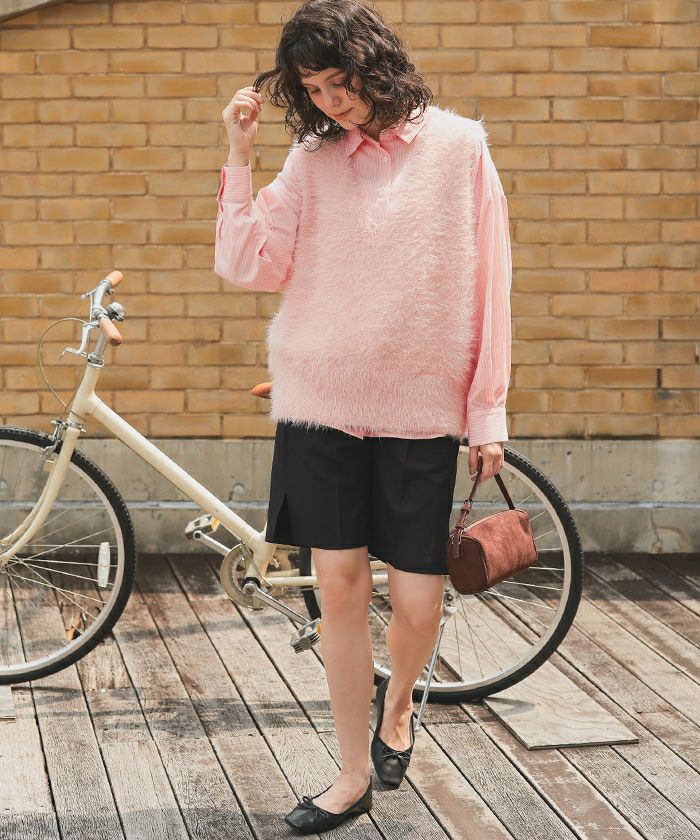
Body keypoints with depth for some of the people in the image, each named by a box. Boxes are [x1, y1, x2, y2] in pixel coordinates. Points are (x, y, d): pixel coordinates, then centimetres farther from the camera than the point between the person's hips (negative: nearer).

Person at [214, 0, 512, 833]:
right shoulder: (312, 160, 5)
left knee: (417, 601, 0)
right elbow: (248, 265, -3)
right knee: (340, 589, 4)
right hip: (322, 403, 2)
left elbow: (487, 285, 0)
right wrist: (239, 153, -9)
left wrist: (489, 414, -2)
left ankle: (396, 701, 34)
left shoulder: (459, 146, -1)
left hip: (420, 410, -2)